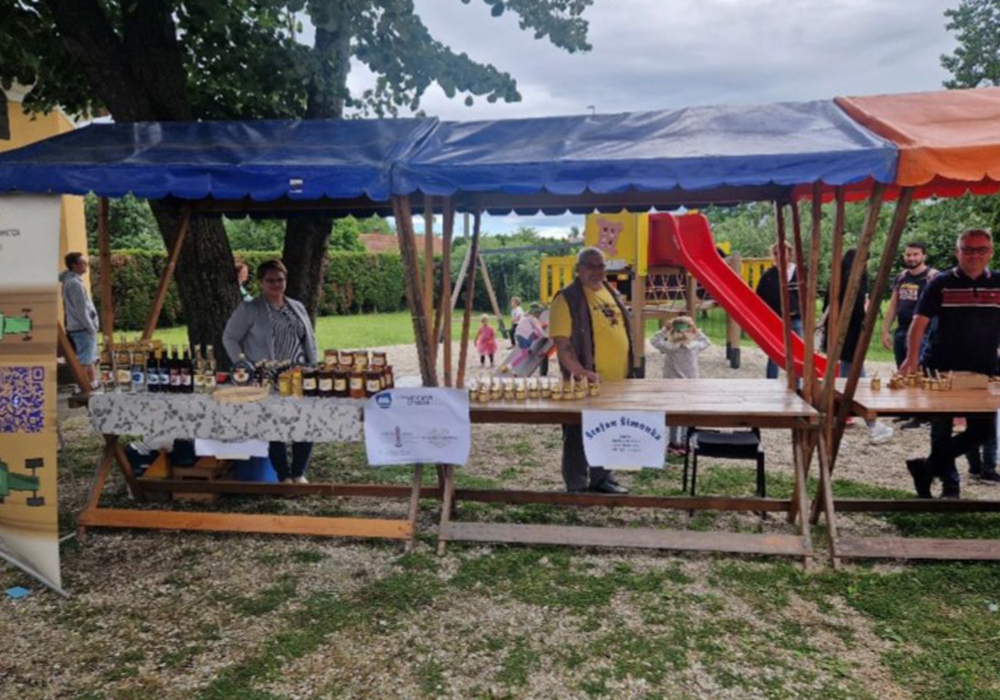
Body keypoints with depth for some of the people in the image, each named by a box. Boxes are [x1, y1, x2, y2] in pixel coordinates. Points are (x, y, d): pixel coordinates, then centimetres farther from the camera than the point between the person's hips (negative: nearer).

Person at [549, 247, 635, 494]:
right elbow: (561, 342, -18)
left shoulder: (610, 293, 13)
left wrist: (627, 372, 18)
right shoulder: (568, 298, -12)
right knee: (579, 435, 3)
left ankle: (602, 479, 34)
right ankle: (577, 487, 14)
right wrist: (581, 372, -26)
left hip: (616, 381, 8)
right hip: (586, 383, -8)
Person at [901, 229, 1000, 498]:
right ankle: (950, 484, 26)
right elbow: (919, 321, -10)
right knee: (941, 431, 6)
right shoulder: (941, 284, -3)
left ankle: (928, 467, 17)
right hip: (942, 370, -2)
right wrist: (912, 358, -23)